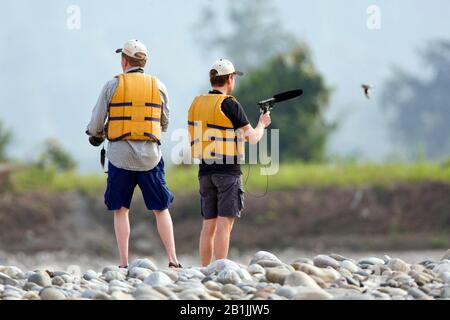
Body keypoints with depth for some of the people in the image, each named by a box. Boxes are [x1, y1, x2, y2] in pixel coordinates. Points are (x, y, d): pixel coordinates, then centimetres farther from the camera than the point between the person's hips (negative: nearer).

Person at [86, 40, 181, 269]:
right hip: (150, 155, 1)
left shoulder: (113, 85, 0)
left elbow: (96, 123, 2)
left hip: (120, 154, -1)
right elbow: (165, 124, 15)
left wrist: (96, 135, 24)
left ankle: (124, 264, 1)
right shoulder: (158, 87, 6)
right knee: (161, 209, 8)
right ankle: (172, 259, -1)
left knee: (121, 210, 6)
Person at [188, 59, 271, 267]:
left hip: (205, 171, 6)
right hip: (228, 171, -6)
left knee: (208, 225, 9)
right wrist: (262, 124, 17)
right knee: (224, 224, -7)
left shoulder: (196, 104, 10)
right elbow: (253, 138, -5)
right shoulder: (229, 104, -9)